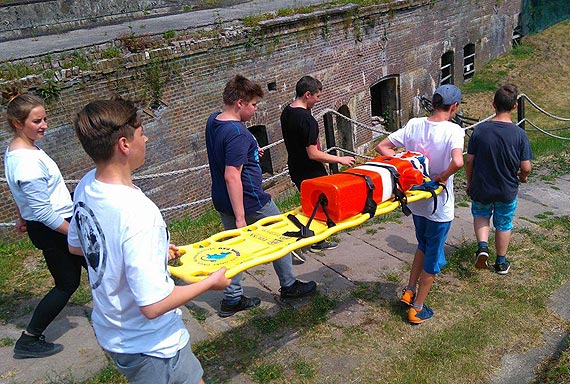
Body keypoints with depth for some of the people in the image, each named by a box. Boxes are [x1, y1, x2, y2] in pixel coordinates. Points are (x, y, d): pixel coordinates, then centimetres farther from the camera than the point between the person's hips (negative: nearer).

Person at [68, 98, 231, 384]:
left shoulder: (86, 186, -8)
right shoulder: (137, 212, -35)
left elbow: (75, 245, 10)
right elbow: (153, 304, -32)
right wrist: (211, 282, -16)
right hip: (149, 346, -8)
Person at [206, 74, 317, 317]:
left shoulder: (213, 120, 3)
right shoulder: (237, 133, -26)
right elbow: (232, 176, -30)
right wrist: (240, 217, -29)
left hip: (222, 202, 9)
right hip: (249, 202, -8)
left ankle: (232, 298, 25)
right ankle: (289, 286, 29)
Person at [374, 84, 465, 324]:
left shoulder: (414, 125, -6)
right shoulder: (453, 130, -20)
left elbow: (381, 147, -6)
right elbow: (458, 162, -38)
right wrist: (442, 177, -19)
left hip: (416, 201, 5)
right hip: (439, 206, -5)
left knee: (423, 246, 29)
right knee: (433, 257, 13)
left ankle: (409, 291, 33)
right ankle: (417, 308, 23)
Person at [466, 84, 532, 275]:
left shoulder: (480, 130, -15)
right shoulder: (519, 134, -16)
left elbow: (469, 161, -9)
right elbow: (526, 168, -12)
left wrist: (469, 183, 8)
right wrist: (523, 177, 12)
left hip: (481, 188, 0)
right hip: (507, 191, 0)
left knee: (480, 215, 27)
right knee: (504, 224, 20)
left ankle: (482, 245, 4)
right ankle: (501, 262, 34)